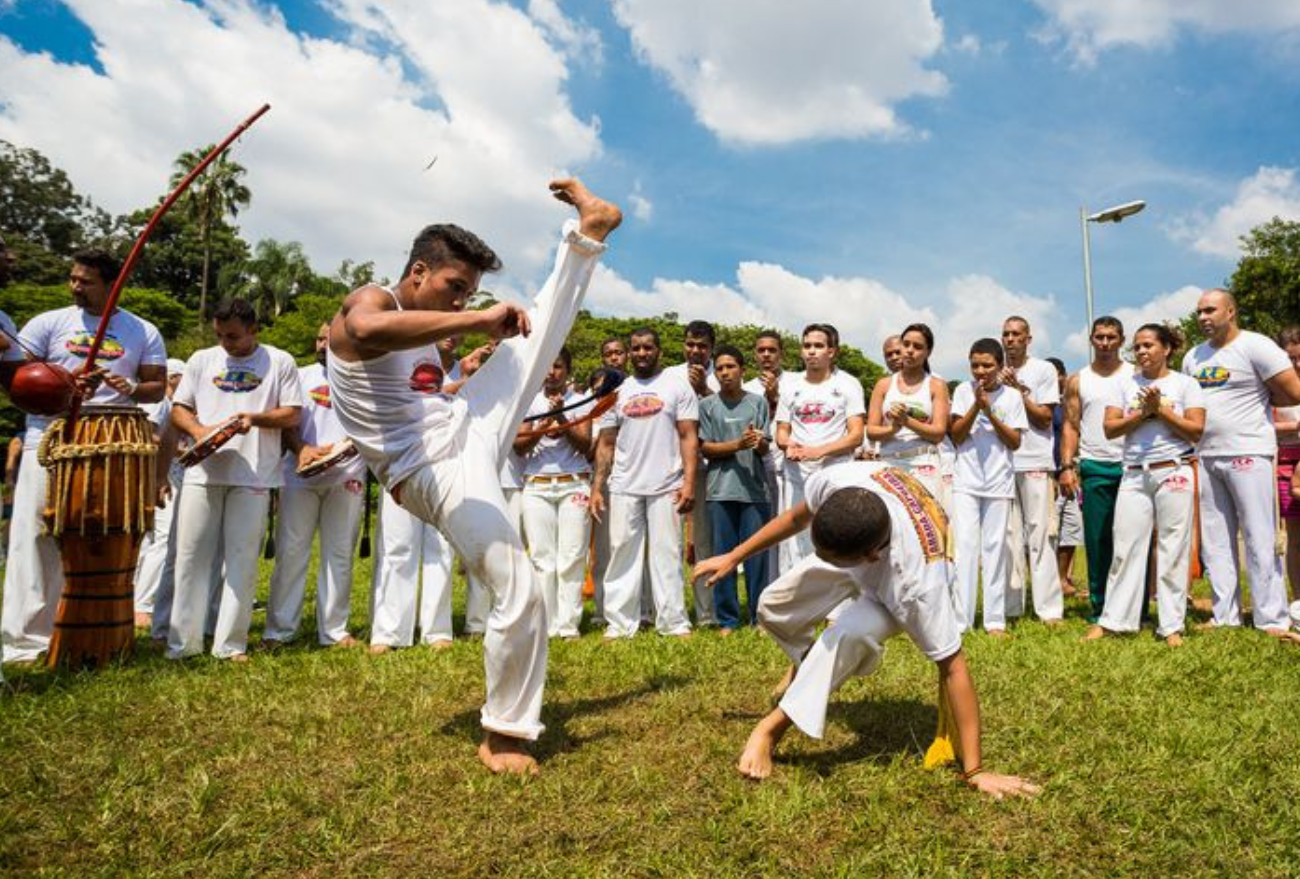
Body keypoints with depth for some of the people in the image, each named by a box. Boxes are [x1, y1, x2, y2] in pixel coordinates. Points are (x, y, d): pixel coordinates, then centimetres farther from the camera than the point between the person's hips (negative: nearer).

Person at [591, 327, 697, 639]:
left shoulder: (677, 385, 5)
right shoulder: (618, 390, 13)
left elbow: (688, 437, -1)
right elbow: (606, 444, 12)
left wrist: (689, 483, -12)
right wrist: (597, 487, 3)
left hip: (666, 485, -2)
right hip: (623, 487, 3)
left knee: (666, 553, 1)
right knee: (623, 552, 4)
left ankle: (673, 620, 8)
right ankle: (620, 622, 10)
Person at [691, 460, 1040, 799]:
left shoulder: (918, 581, -47)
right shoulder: (836, 481, -40)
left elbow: (952, 667, -38)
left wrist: (975, 772, -34)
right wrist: (733, 557, -7)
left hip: (892, 589, -5)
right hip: (850, 548, 5)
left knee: (848, 634, -36)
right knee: (774, 607, 16)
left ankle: (774, 727, -16)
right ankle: (808, 666, 49)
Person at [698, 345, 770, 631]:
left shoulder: (757, 402, 8)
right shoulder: (707, 405, 6)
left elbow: (764, 449, 6)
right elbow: (705, 447, 1)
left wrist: (758, 442, -17)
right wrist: (738, 444, -13)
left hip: (754, 488, 0)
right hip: (721, 489, 0)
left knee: (757, 554, 1)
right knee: (723, 555, 3)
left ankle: (759, 616, 13)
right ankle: (727, 620, 13)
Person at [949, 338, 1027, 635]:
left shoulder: (1011, 396, 2)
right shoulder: (964, 390, 2)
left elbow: (1015, 442, -1)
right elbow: (956, 436, -2)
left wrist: (990, 413, -12)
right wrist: (976, 405, -14)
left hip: (999, 483, 0)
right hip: (967, 481, 0)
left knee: (995, 547, 3)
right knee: (964, 546, -5)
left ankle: (995, 619, 9)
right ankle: (959, 618, -2)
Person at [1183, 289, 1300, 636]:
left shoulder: (1255, 346, -5)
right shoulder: (1193, 357, 15)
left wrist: (1255, 398, 3)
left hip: (1248, 454, -6)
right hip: (1204, 457, 7)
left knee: (1260, 540, -4)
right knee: (1215, 542, 8)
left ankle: (1271, 620, 2)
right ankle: (1225, 617, 16)